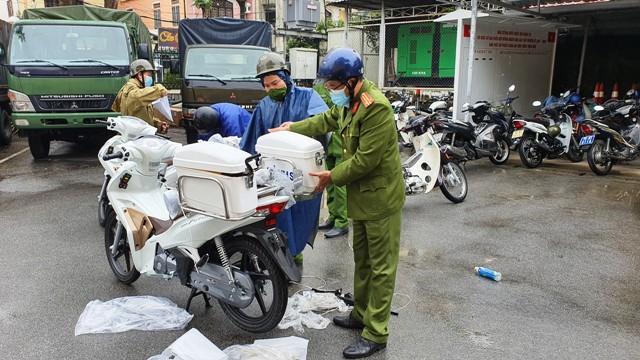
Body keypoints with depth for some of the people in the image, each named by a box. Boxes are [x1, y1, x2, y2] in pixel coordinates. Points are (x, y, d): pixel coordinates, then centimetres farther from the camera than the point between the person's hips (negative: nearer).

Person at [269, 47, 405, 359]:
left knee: (381, 267, 2)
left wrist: (331, 176, -15)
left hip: (381, 196, -9)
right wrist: (290, 128, 23)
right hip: (361, 194, 10)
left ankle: (376, 334, 13)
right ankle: (361, 314, 37)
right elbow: (327, 120, 23)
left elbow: (366, 159, -26)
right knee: (362, 260, 20)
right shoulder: (349, 101, 4)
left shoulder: (376, 107, -25)